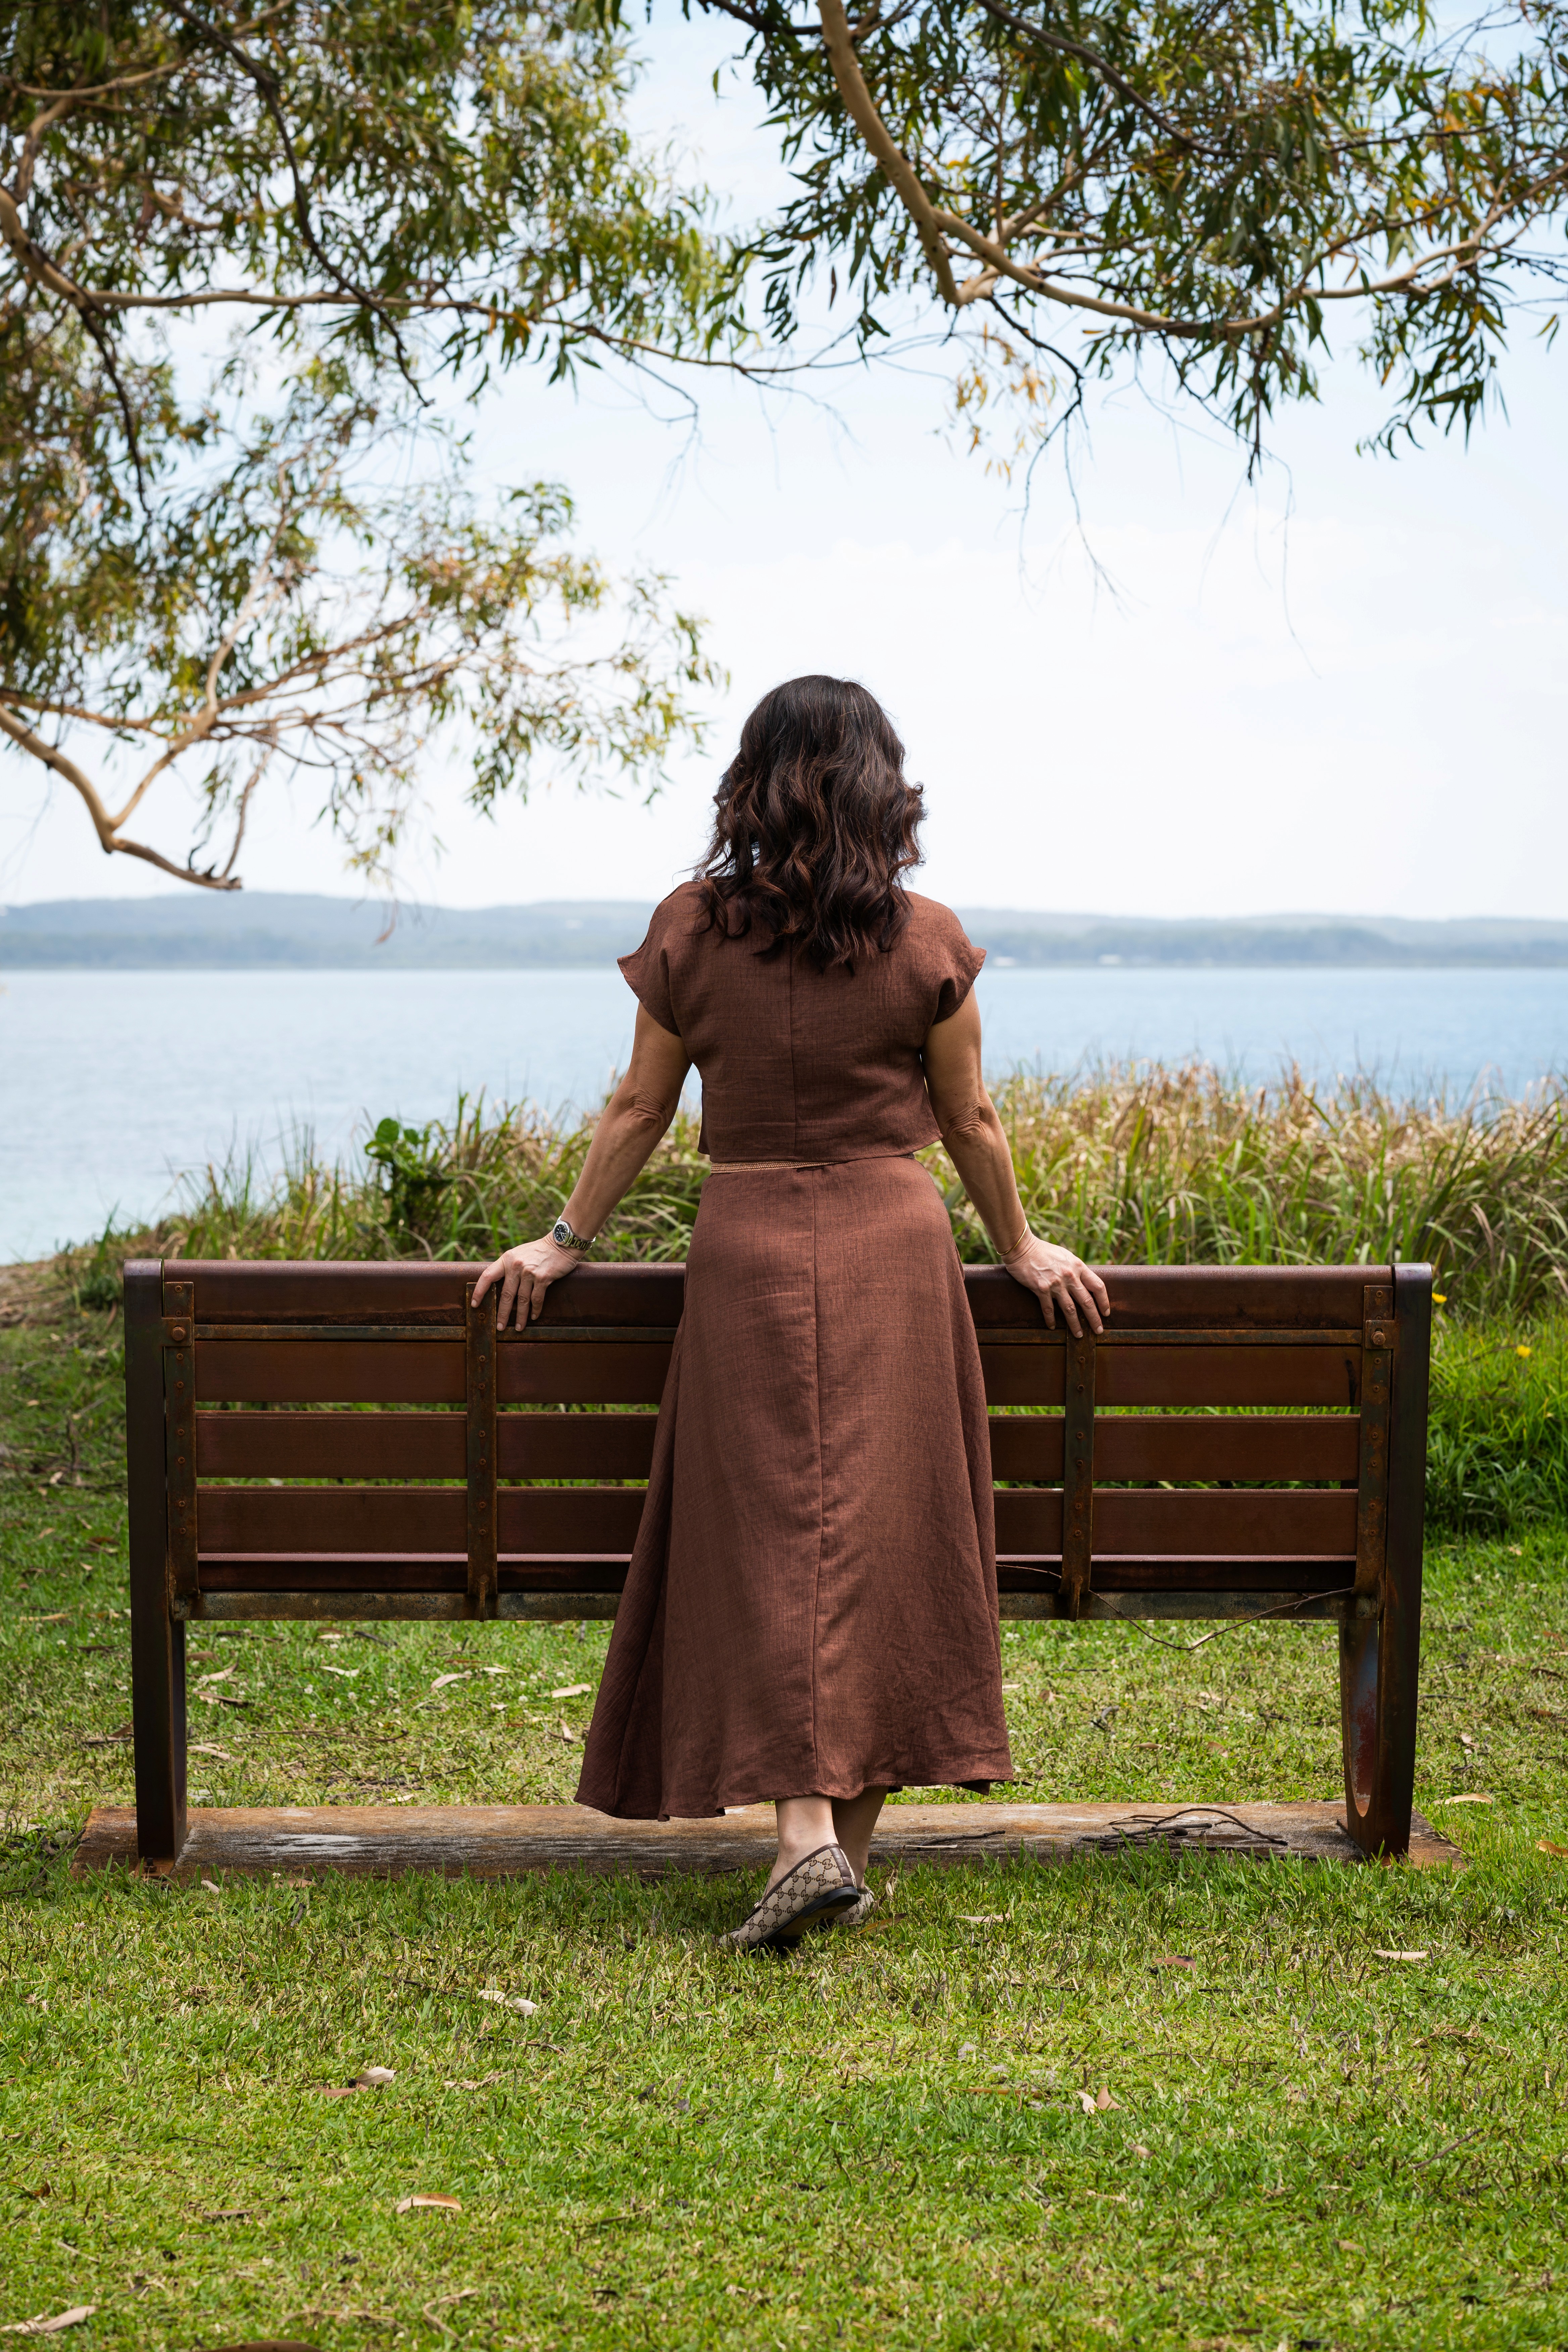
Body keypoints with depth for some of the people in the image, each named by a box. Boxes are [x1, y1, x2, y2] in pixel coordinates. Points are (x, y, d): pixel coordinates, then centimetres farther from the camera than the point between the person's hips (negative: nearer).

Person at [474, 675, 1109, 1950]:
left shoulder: (694, 934, -2)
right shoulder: (926, 942, -3)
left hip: (750, 1247, 0)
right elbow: (969, 1121, 4)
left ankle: (808, 1829, -12)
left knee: (772, 1536, 1)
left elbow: (639, 1109, 5)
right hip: (894, 1246, 1)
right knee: (885, 1533, 7)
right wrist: (1022, 1248, 19)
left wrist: (566, 1241, 17)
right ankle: (854, 1838, 12)